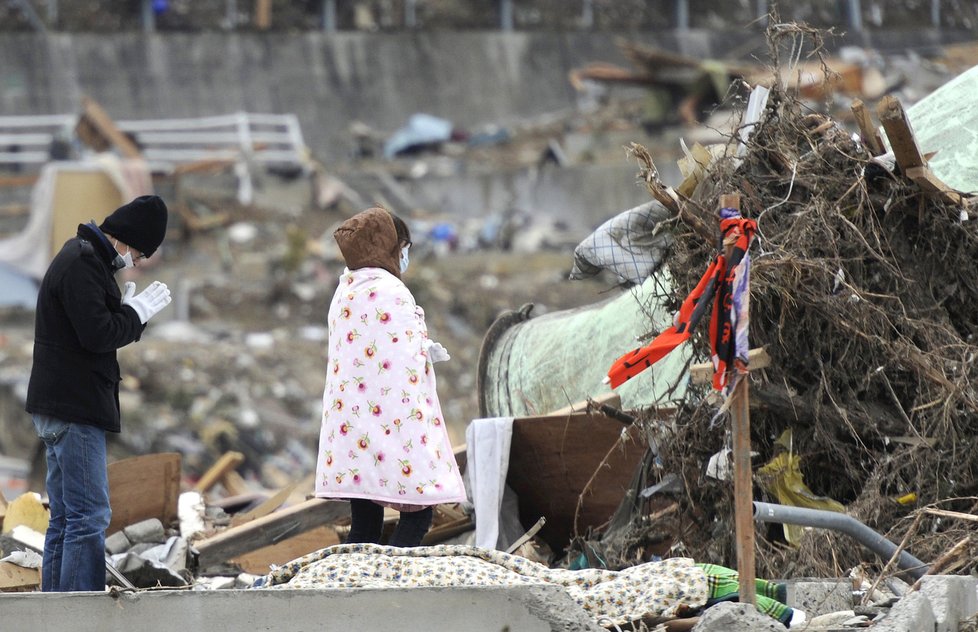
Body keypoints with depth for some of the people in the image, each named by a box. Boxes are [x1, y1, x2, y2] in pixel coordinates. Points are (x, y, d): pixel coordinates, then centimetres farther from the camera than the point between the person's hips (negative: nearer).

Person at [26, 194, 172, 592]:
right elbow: (98, 335, -21)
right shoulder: (83, 264, -15)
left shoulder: (82, 258, 19)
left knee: (64, 518, 12)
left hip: (59, 409, 11)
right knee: (89, 516, -12)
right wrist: (137, 312, -6)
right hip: (74, 410, -11)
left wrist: (131, 310, 3)